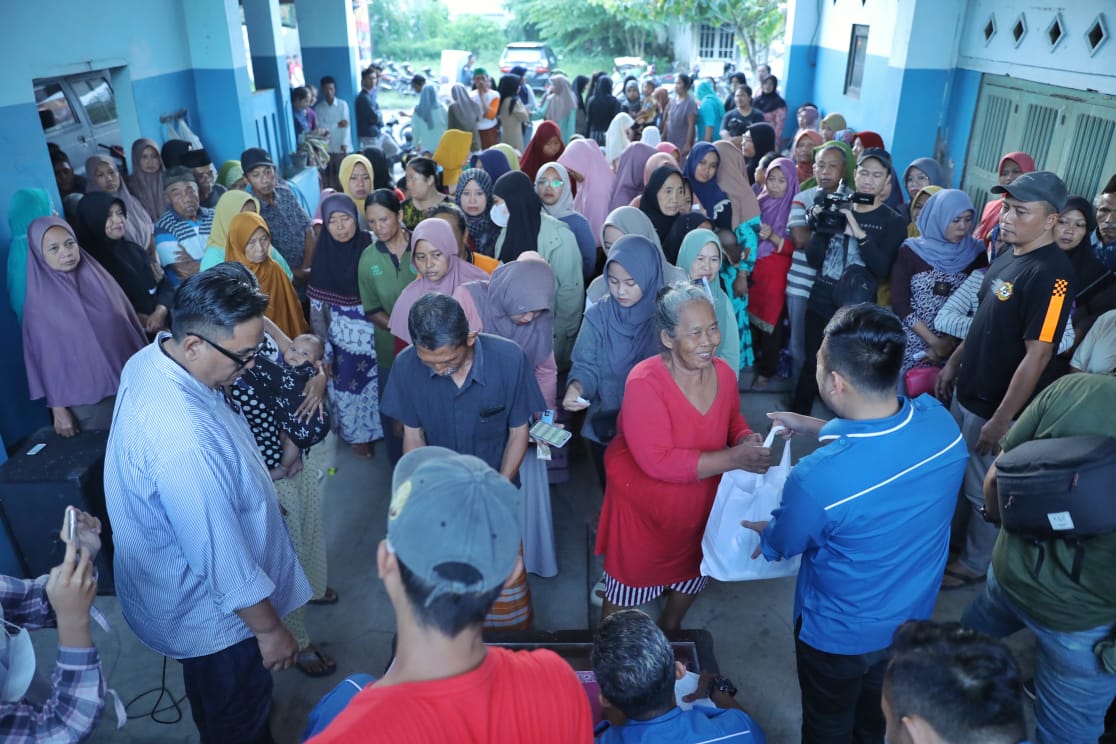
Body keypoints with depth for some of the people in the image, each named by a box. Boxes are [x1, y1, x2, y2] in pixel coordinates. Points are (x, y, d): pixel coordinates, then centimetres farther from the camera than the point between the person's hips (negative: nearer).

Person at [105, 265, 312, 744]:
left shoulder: (148, 360, -12)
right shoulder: (183, 438, -42)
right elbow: (222, 557, -32)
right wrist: (269, 629, -17)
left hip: (176, 586, 9)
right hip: (211, 613, -8)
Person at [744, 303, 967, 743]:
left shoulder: (817, 479, -41)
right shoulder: (939, 418, -24)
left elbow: (781, 545, -16)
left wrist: (760, 529, 6)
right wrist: (811, 426, 7)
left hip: (840, 634, -5)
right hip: (912, 619, 5)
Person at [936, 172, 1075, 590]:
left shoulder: (1051, 274, -24)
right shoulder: (1007, 255, 3)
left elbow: (1037, 355, -25)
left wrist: (1002, 419, -22)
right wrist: (954, 362, 17)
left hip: (999, 407, -8)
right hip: (969, 393, 8)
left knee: (986, 492, 11)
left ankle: (974, 564, 31)